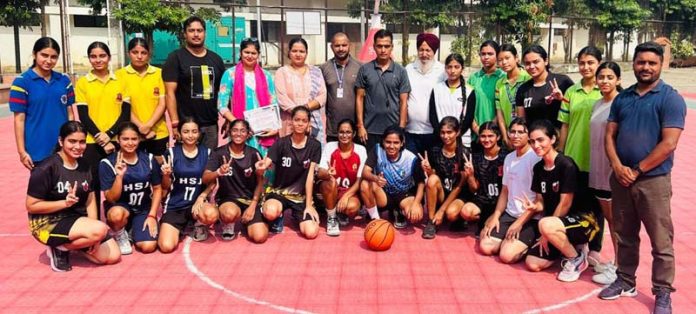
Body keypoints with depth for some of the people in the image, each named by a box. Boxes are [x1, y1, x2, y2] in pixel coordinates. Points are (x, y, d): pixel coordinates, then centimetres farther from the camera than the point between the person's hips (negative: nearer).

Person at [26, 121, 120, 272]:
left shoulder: (84, 166, 6)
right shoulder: (46, 169, -15)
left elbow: (90, 200, 4)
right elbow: (31, 206, -13)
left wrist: (92, 233, -9)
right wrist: (65, 203, -26)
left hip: (78, 219, 7)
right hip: (48, 223, -7)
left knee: (113, 256, -4)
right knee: (101, 229, -31)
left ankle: (70, 242, 14)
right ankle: (60, 248, -7)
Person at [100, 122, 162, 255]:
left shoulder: (148, 159, -3)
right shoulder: (108, 163, -12)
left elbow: (157, 188, 4)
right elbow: (111, 199, -14)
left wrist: (152, 215, -4)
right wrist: (119, 176, -30)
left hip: (143, 209, 2)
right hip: (120, 207, -2)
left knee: (149, 246, -20)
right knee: (117, 214, -39)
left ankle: (133, 230, 16)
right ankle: (120, 235, -2)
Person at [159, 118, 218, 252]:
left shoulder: (206, 152, 2)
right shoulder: (171, 153, -2)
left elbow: (212, 182, 7)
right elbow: (165, 187, 3)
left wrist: (201, 197, -10)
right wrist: (166, 175, -18)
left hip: (197, 202, 1)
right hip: (174, 206, -1)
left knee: (211, 215, -35)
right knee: (166, 246, -19)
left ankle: (199, 225, 3)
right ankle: (179, 227, 17)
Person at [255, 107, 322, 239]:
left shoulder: (314, 145, -4)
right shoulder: (281, 143, -6)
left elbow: (310, 176, -6)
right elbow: (266, 165, -16)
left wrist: (309, 205, -9)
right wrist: (261, 168, -42)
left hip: (302, 196, 1)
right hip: (279, 192, -1)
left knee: (311, 232, -18)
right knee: (271, 212, -36)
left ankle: (297, 216, 17)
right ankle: (278, 218, 4)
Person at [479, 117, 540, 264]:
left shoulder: (536, 158, -14)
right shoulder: (508, 158, 11)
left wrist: (520, 222, -16)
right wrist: (495, 217, 4)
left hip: (531, 218, -7)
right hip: (509, 213, 7)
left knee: (506, 255, -20)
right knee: (485, 247, -7)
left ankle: (530, 243, 6)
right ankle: (511, 239, 16)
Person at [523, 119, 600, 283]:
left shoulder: (566, 165, -19)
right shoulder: (538, 168, 3)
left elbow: (565, 204, -18)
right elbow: (542, 202, 7)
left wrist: (546, 233, -14)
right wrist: (533, 206, -18)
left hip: (583, 220, -7)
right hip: (557, 224, 7)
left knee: (546, 225, -38)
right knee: (532, 263, -5)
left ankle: (577, 258, -10)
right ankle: (568, 246, 18)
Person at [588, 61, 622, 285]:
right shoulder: (597, 104, 11)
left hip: (614, 170, -7)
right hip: (598, 170, 7)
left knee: (616, 219, 1)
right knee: (608, 217, 15)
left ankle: (618, 267, 12)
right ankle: (616, 262, 27)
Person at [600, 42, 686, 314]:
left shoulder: (670, 98, -6)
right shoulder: (622, 98, 10)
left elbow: (668, 144, -13)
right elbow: (610, 135, 7)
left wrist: (636, 170, -13)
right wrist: (618, 167, -9)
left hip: (653, 180, -5)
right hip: (621, 178, 5)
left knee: (661, 243, 3)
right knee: (625, 236, 15)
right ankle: (625, 281, 29)